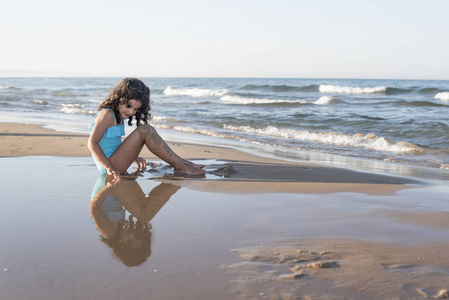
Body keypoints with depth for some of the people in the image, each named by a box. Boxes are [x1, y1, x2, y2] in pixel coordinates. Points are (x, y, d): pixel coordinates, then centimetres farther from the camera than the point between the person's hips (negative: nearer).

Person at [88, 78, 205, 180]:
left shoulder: (119, 116, 13)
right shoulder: (107, 114, -15)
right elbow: (92, 143, -23)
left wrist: (134, 157, 19)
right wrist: (109, 167, -30)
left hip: (115, 163, 10)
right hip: (108, 165, -10)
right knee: (145, 131, -21)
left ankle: (182, 162, 2)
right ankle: (180, 166, -18)